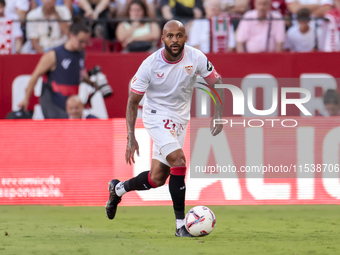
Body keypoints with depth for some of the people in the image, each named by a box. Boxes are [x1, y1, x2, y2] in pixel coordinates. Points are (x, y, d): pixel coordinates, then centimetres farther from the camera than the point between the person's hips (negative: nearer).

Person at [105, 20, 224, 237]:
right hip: (156, 116, -4)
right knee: (178, 160, -24)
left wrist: (218, 115, -12)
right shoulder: (150, 65, -18)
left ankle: (118, 189, 34)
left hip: (180, 119, 4)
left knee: (157, 179, 4)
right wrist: (131, 137, -16)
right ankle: (181, 225, -16)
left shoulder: (196, 58, -13)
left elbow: (216, 83, 1)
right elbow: (133, 101, -10)